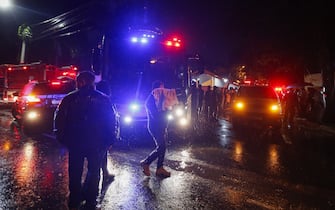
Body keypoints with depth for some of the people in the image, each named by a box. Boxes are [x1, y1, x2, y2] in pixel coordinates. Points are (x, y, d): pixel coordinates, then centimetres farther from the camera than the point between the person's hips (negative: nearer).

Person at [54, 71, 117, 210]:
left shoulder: (69, 99, -4)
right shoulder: (104, 99, -4)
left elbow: (59, 119, -2)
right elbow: (111, 122, -2)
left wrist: (62, 138, 8)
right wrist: (109, 140, 6)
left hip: (75, 142, 1)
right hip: (97, 144, 0)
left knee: (75, 172, 15)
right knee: (94, 171, 14)